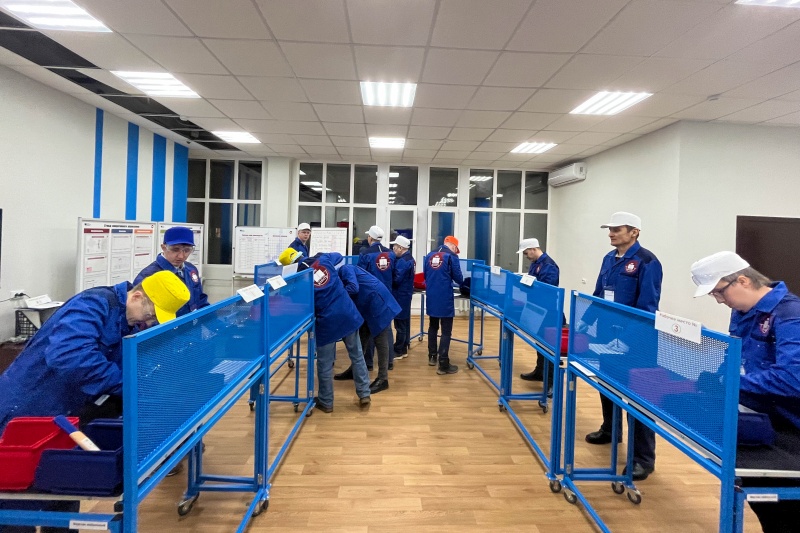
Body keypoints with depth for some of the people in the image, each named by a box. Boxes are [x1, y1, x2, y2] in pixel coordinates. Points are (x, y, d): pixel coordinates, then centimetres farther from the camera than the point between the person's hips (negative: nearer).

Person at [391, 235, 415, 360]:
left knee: (400, 324, -2)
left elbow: (396, 279, -24)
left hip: (400, 295, -10)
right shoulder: (410, 259, 11)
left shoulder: (403, 261, -20)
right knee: (405, 323, 14)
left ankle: (398, 351, 6)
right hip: (406, 294, 10)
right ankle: (404, 349, 23)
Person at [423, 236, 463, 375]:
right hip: (445, 299, -6)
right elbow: (458, 278, -5)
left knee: (433, 327, 21)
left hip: (431, 298, 6)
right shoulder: (452, 256, -7)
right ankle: (443, 365, 0)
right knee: (446, 331, -1)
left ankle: (432, 357, 32)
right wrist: (462, 282, 17)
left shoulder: (429, 255, 9)